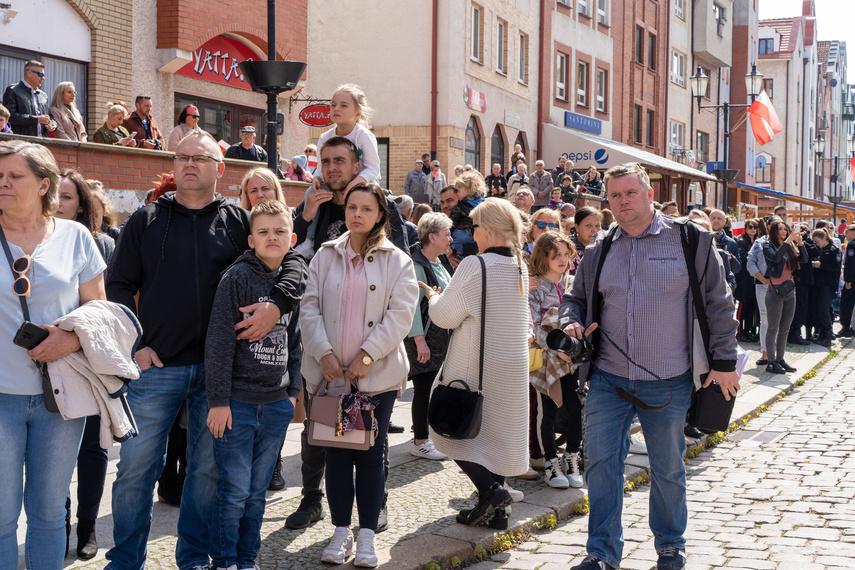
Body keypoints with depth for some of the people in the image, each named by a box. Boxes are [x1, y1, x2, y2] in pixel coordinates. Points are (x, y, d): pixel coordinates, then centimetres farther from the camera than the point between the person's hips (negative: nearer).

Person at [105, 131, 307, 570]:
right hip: (155, 366, -1)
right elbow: (118, 286, 6)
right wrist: (133, 343, -4)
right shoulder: (146, 220, 7)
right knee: (136, 467, 2)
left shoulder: (238, 222, 7)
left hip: (217, 368, 1)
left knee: (208, 468, 9)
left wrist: (277, 305, -11)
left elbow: (291, 261, 6)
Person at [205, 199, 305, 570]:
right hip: (237, 401, -5)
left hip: (276, 403, 5)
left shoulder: (295, 281, 9)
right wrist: (218, 400, -13)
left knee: (257, 490, 12)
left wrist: (294, 391, 11)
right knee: (234, 490, -2)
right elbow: (219, 341, -11)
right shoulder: (238, 277, -9)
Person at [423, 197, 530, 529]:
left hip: (475, 369, -7)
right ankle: (495, 510, 15)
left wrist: (433, 297, 9)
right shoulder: (521, 267, 5)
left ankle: (490, 489, -10)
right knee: (497, 430, 13)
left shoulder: (474, 266, -17)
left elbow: (444, 316, -10)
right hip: (513, 365, 7)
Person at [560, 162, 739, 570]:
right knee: (601, 462, 0)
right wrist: (572, 323, -3)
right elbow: (576, 299, 19)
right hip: (608, 379, 2)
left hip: (668, 382, -2)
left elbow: (718, 303, 2)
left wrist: (724, 360, -1)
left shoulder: (690, 241, -2)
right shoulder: (599, 251, 7)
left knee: (668, 468, 11)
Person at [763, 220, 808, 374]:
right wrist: (787, 241, -23)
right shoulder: (768, 246, -4)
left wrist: (800, 243, -9)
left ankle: (780, 360, 18)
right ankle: (771, 362, -1)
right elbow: (776, 257, -22)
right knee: (773, 328, -3)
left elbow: (804, 260, 5)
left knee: (784, 329, 11)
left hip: (789, 291, 6)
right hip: (775, 290, -6)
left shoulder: (791, 247, 13)